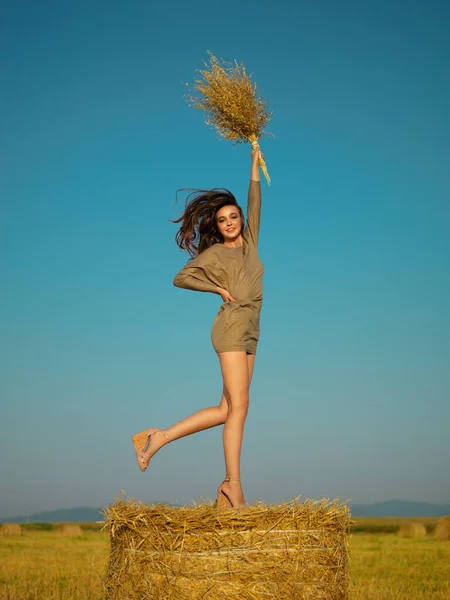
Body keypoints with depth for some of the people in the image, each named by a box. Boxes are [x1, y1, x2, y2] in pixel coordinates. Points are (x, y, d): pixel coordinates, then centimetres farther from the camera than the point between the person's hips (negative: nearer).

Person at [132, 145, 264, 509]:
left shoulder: (250, 243, 19)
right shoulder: (214, 253, 4)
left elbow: (255, 204, 24)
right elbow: (180, 278, 2)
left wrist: (255, 164, 27)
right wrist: (218, 289, -2)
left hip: (250, 333, 7)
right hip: (232, 325, -7)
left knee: (227, 410, 1)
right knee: (239, 406, -12)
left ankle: (159, 438, 7)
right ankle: (233, 486, -11)